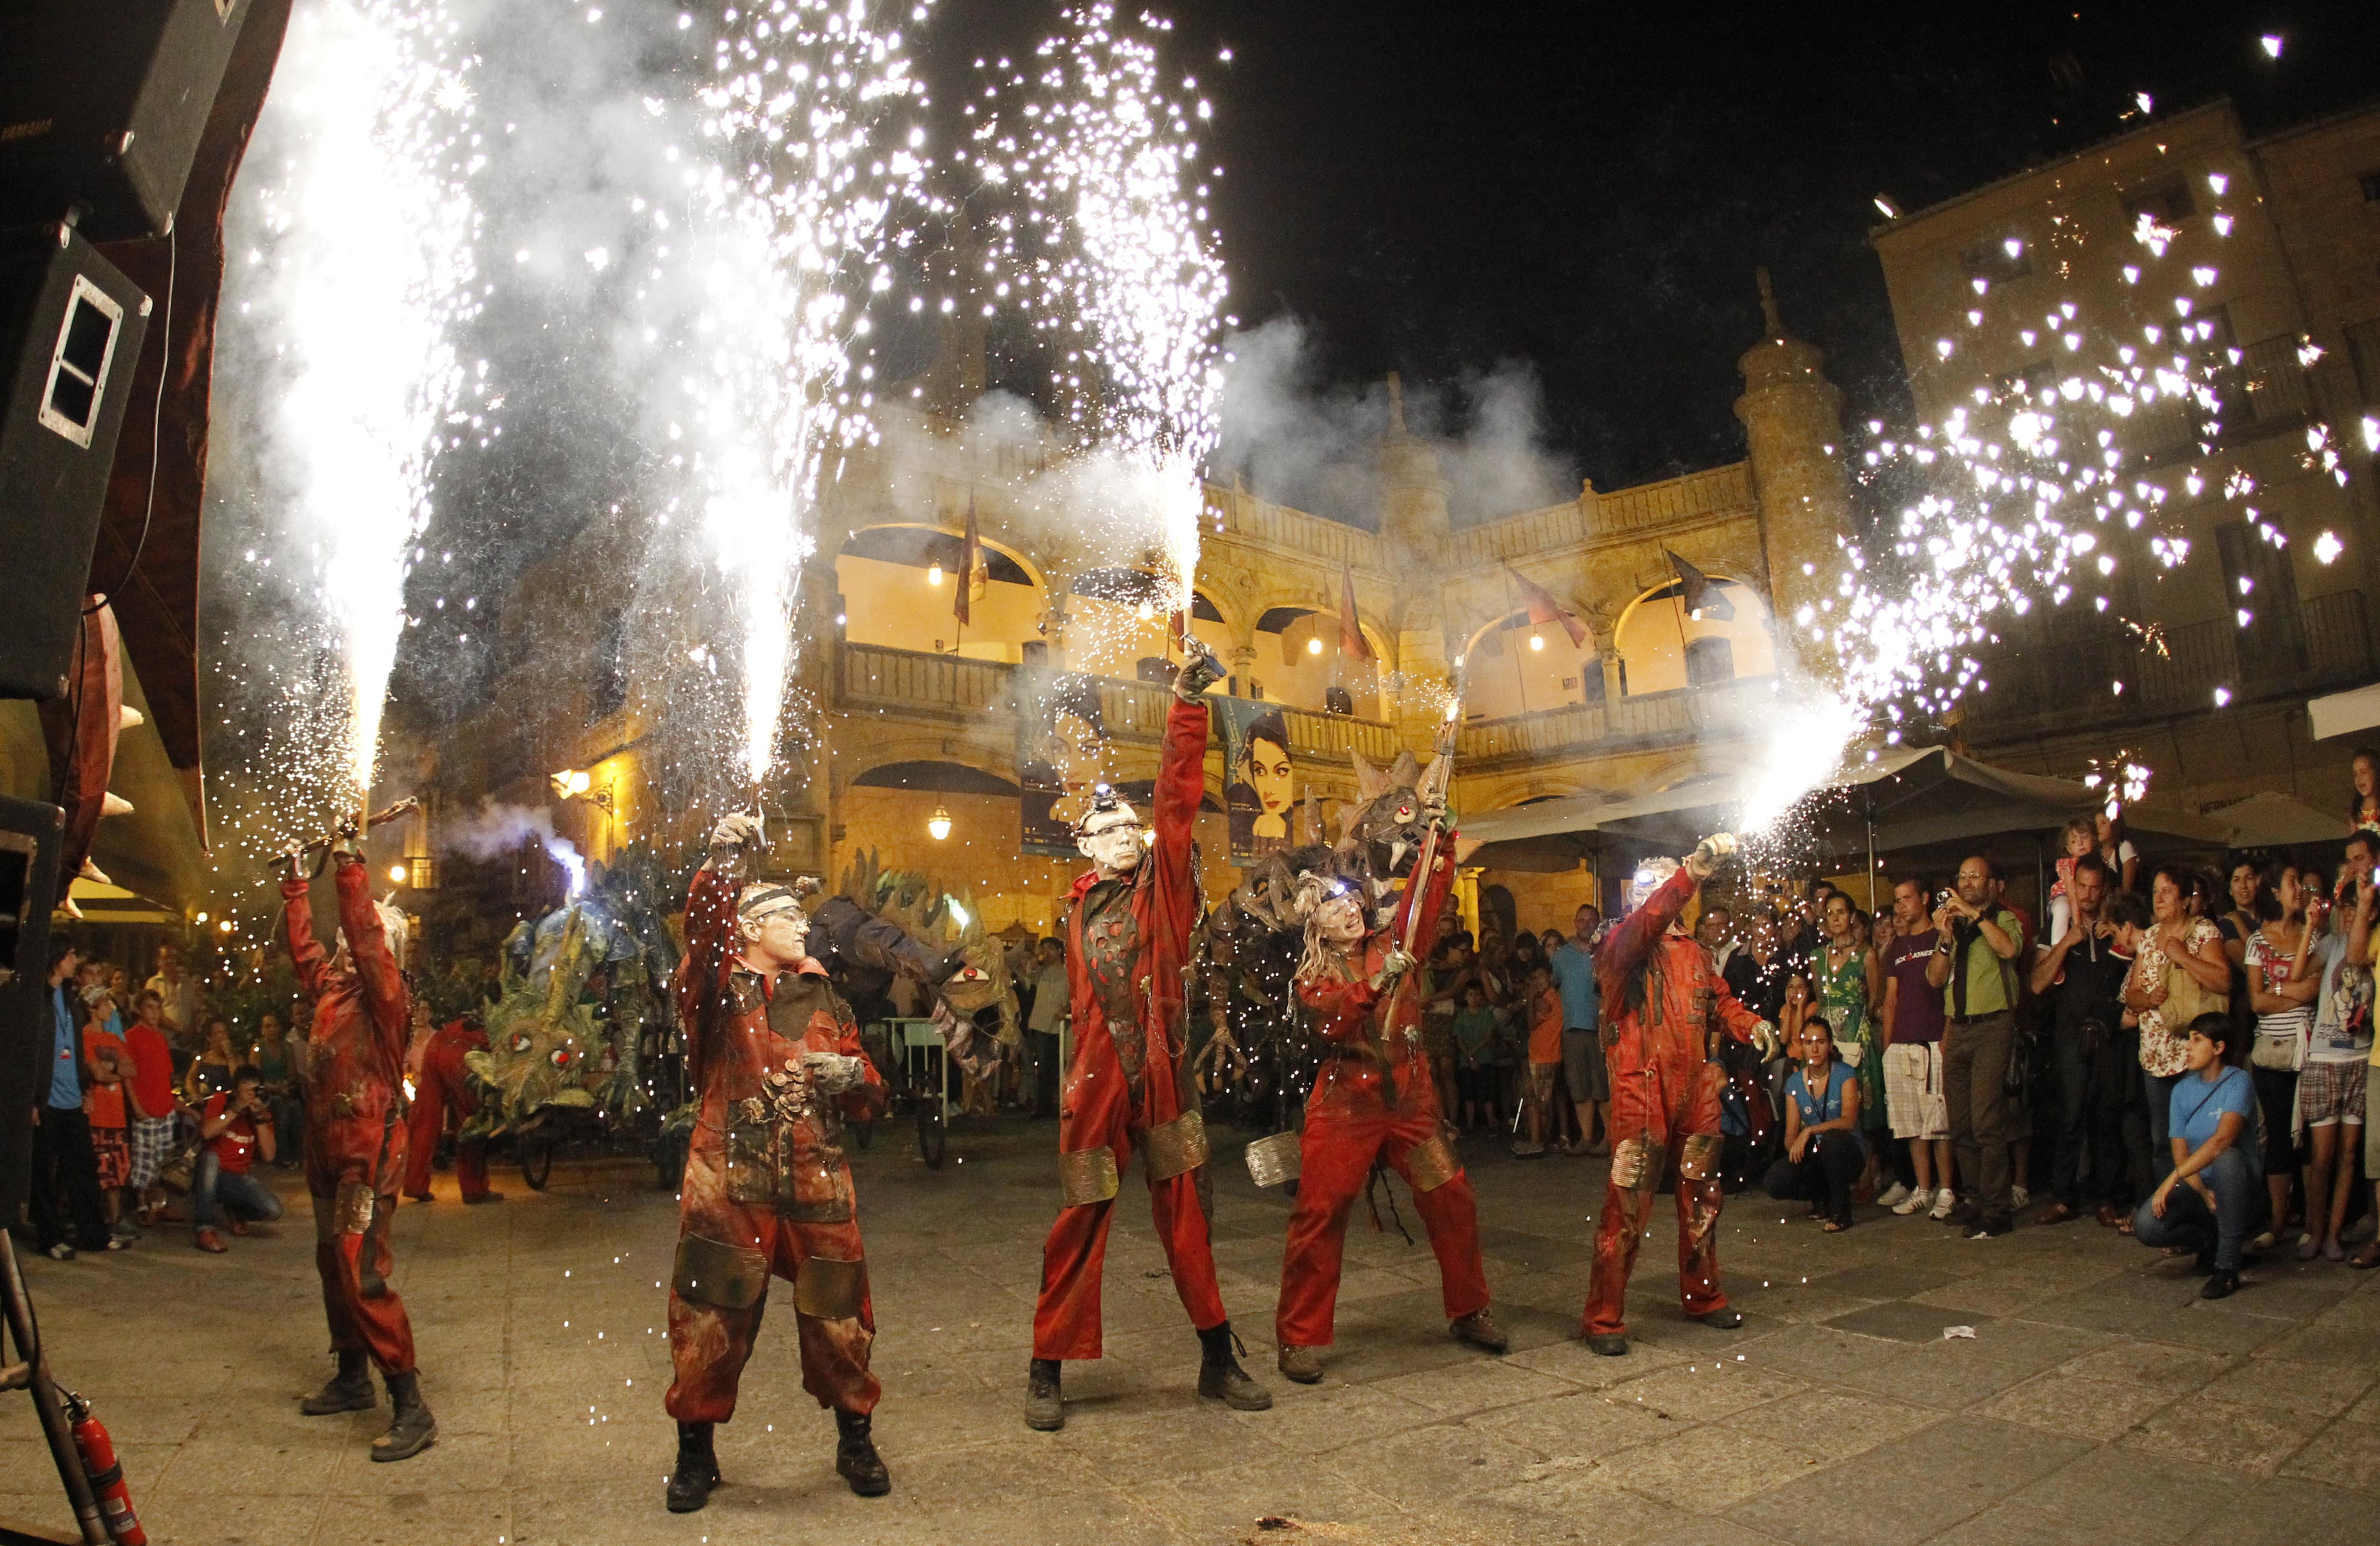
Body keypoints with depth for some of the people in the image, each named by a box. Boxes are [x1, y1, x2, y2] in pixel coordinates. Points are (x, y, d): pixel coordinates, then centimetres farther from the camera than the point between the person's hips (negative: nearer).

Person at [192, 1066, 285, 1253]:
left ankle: (235, 1211, 15)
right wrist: (235, 1110, -26)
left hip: (238, 1178, 2)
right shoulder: (219, 1102, -5)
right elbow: (206, 1132, -27)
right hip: (211, 1175, -2)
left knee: (273, 1210, -22)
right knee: (210, 1157, -38)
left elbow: (268, 1156, -10)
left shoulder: (263, 1111, 1)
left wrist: (261, 1119, -16)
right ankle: (206, 1229, -30)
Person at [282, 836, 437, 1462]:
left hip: (369, 1150, -9)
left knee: (362, 1274, -14)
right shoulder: (331, 986, 10)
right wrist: (296, 882, 25)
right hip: (327, 1147, 9)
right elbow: (303, 945, 25)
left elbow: (367, 935, -26)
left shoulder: (385, 993, -12)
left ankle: (411, 1409, -11)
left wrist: (350, 864, -28)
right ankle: (352, 1378, 36)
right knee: (333, 1266, 19)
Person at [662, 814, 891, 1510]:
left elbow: (870, 1094, 15)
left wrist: (849, 1074, -6)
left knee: (838, 1316, 5)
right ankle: (695, 1453, 25)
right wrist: (725, 867, -31)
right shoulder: (716, 990, 2)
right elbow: (703, 930, -19)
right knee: (709, 1321, 3)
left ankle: (855, 1441, 27)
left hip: (817, 1182, 3)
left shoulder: (822, 998, 14)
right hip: (729, 1182, -3)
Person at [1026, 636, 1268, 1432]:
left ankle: (1217, 1358, 23)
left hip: (1161, 1074, -1)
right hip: (1096, 1079, 1)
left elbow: (1178, 794, -5)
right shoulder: (1079, 907, 11)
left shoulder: (1162, 885, 4)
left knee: (1186, 1217, 8)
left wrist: (1188, 703, -12)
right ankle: (1047, 1372, 16)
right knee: (1080, 1224, 3)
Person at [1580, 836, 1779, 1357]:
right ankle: (1604, 1318, 2)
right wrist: (1694, 868, -35)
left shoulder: (1692, 950, 17)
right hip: (1641, 1090, -7)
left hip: (1697, 1090, 7)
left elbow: (1719, 998, 16)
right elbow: (1649, 923, -25)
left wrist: (1751, 1024, -5)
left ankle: (1702, 1296, 36)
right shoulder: (1622, 944, -5)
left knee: (1702, 1198, 17)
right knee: (1626, 1207, -6)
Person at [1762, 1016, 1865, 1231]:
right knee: (1772, 1183, -23)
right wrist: (1795, 1146, -22)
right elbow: (1790, 1134, 1)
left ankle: (1841, 1211, -16)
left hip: (1848, 1153, -3)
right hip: (1812, 1156, 3)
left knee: (1832, 1139, -38)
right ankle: (1825, 1197, 9)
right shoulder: (1794, 1083, 3)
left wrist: (1810, 1130, -33)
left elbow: (1849, 1121, -23)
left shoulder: (1845, 1075, -8)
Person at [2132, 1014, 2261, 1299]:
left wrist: (2173, 1179, -30)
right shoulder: (2183, 1089, 7)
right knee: (2145, 1227, -23)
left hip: (2236, 1190, -4)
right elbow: (2180, 1153, 0)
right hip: (2196, 1187, 4)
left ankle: (2228, 1268, -25)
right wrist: (2204, 1194, -18)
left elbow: (2222, 1140, -26)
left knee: (2227, 1157, -39)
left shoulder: (2238, 1081, -10)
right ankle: (2211, 1240, 11)